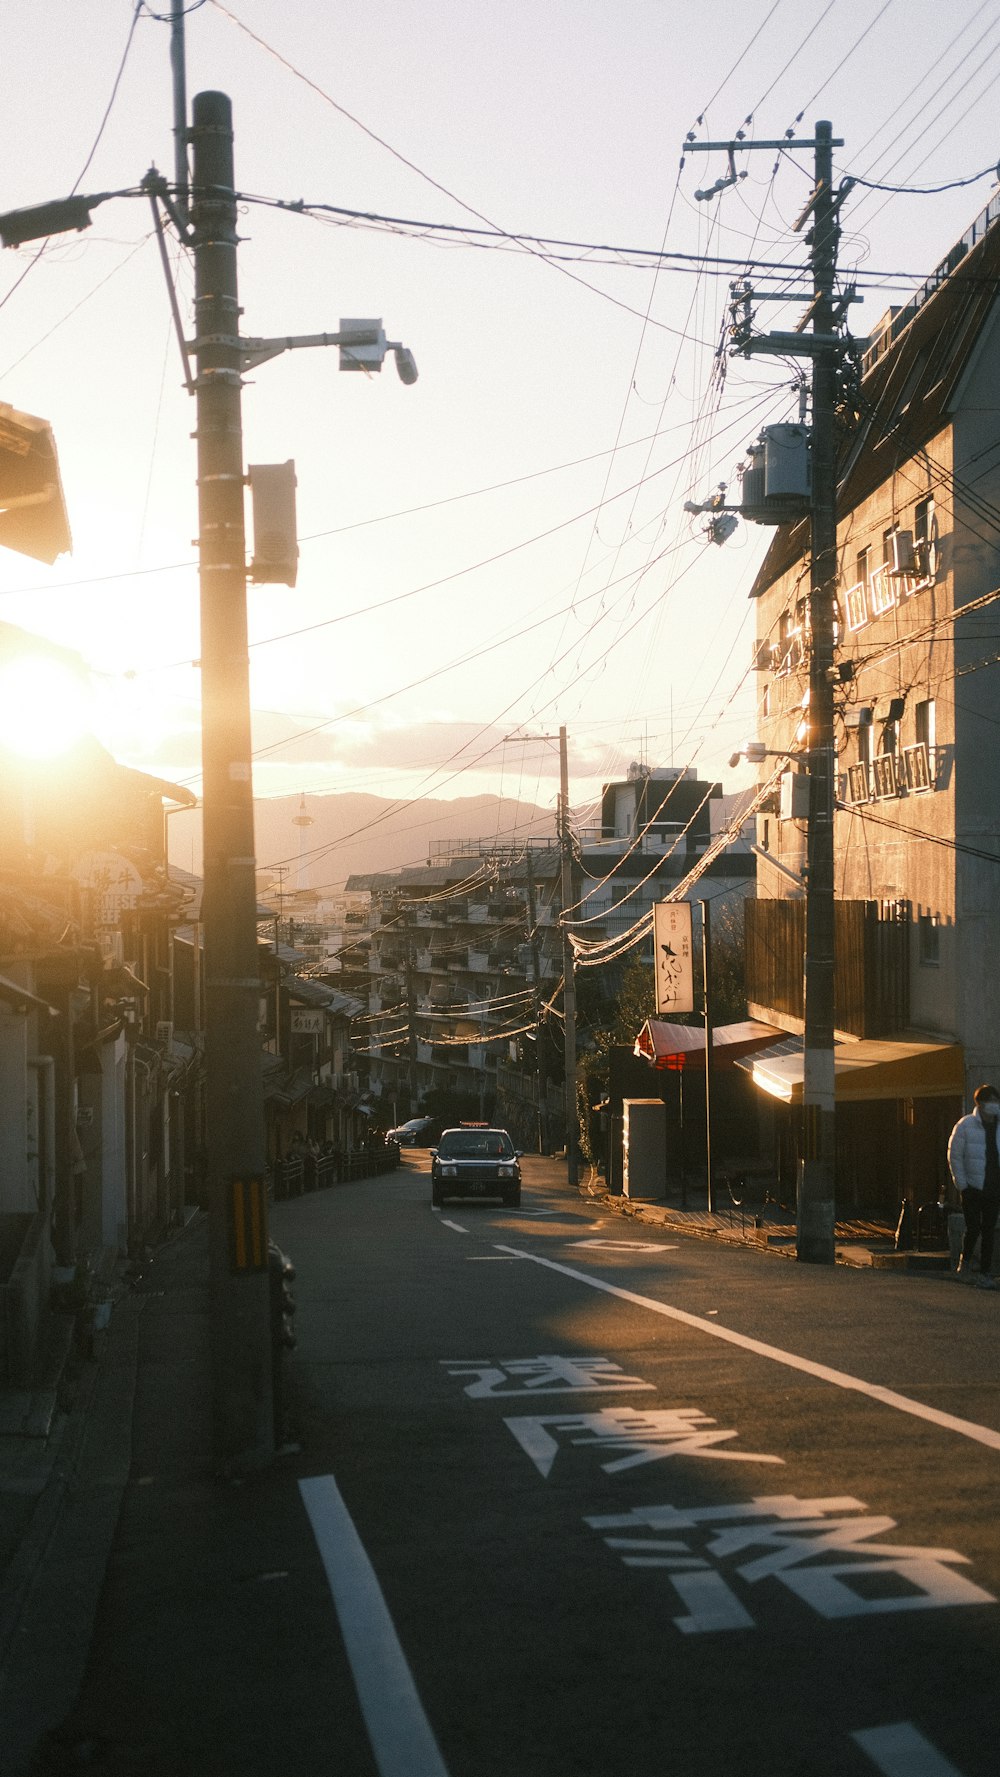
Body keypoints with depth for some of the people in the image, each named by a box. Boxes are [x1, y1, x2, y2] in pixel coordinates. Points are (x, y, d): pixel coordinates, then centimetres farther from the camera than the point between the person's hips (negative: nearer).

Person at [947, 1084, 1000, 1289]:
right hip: (973, 1188, -3)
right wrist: (962, 1185, -6)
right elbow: (954, 1156, -3)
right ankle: (965, 1263, 22)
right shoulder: (965, 1125, -6)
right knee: (974, 1228, -5)